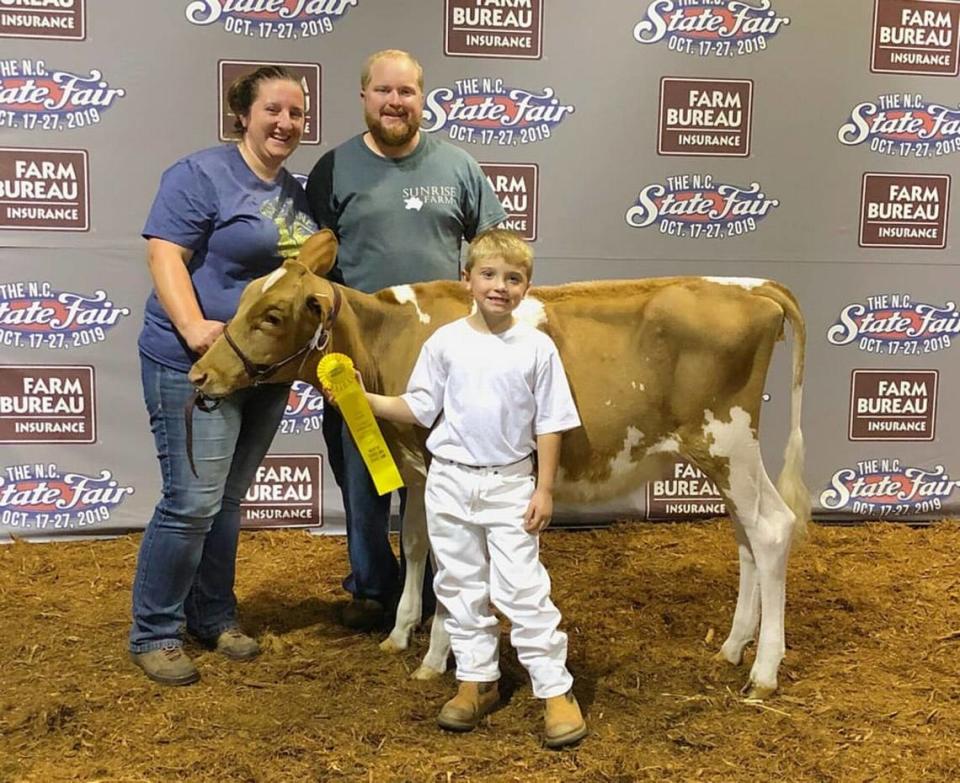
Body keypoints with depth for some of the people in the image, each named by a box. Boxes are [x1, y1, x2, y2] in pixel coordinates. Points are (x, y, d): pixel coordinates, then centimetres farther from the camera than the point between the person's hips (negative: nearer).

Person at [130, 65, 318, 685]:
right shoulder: (200, 175, -8)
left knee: (228, 501, 15)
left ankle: (214, 618, 28)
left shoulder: (298, 194, 14)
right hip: (197, 363, -7)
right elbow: (165, 256, -16)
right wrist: (193, 328, -28)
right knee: (192, 502, -8)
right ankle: (153, 634, 9)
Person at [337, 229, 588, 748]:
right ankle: (477, 680, 25)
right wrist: (365, 398, -5)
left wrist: (544, 490, -5)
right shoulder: (445, 342, -1)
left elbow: (549, 424, -2)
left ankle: (556, 690, 6)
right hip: (450, 481, 3)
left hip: (511, 483, -3)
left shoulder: (537, 348, -5)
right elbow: (418, 409, 5)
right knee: (461, 587, 11)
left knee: (522, 588, -5)